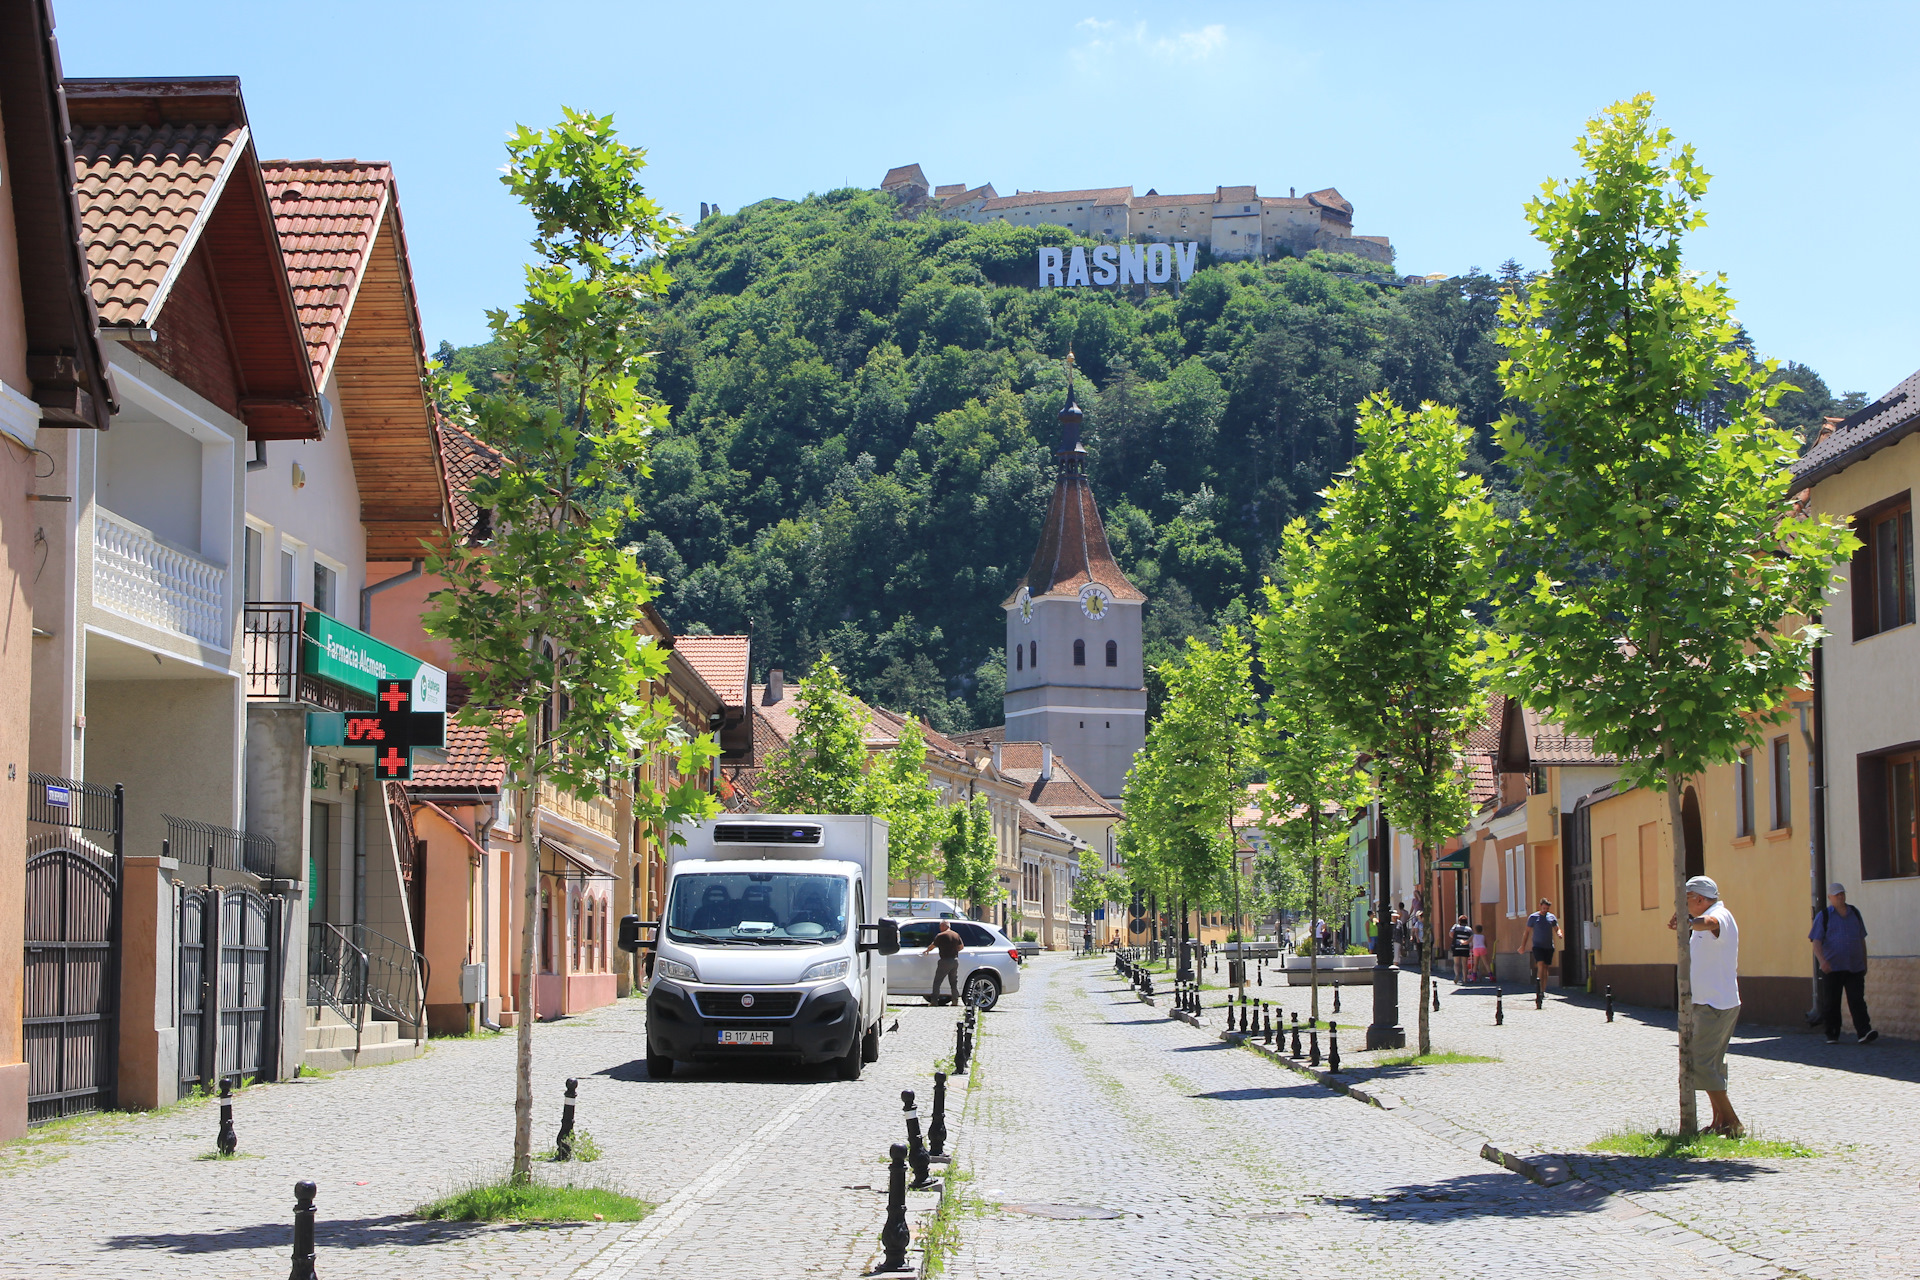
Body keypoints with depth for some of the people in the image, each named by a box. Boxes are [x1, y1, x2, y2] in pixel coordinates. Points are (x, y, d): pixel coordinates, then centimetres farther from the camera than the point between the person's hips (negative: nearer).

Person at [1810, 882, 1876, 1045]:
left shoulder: (1854, 913, 14)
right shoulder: (1823, 916, 2)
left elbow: (1862, 939, 21)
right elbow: (1816, 942, -6)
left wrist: (1864, 962, 19)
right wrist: (1822, 961, -23)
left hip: (1855, 967, 2)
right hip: (1832, 967, -2)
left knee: (1857, 1000, -10)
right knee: (1831, 1003, 2)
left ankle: (1864, 1033, -19)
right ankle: (1832, 1035, 11)